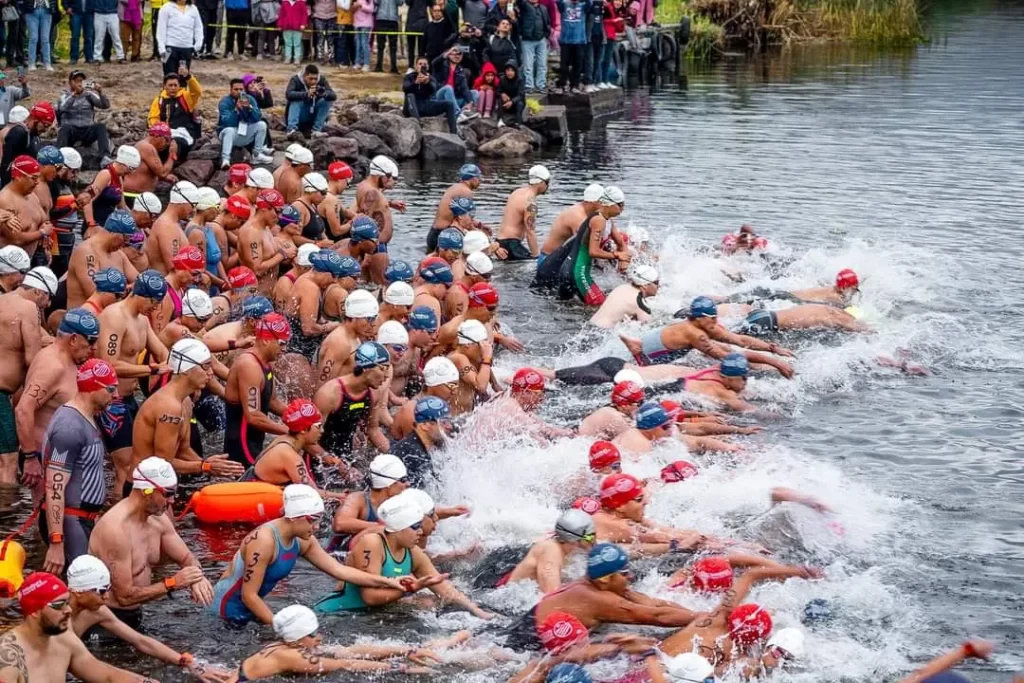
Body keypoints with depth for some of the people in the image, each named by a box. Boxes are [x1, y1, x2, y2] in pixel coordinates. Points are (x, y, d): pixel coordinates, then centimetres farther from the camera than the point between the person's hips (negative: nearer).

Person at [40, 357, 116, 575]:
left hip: (84, 519, 10)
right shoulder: (70, 426, -19)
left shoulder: (87, 419, 12)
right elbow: (54, 488, -24)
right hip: (68, 521, -10)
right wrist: (56, 543, -27)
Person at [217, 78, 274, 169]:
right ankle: (225, 160, -44)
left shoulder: (249, 99, -3)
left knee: (262, 124, -10)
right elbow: (227, 122, -27)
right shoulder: (225, 101, -15)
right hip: (230, 134, -5)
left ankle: (257, 155, -4)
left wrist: (249, 108, -29)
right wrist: (236, 109, -38)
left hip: (245, 134, 5)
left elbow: (258, 118, -12)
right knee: (229, 130, -36)